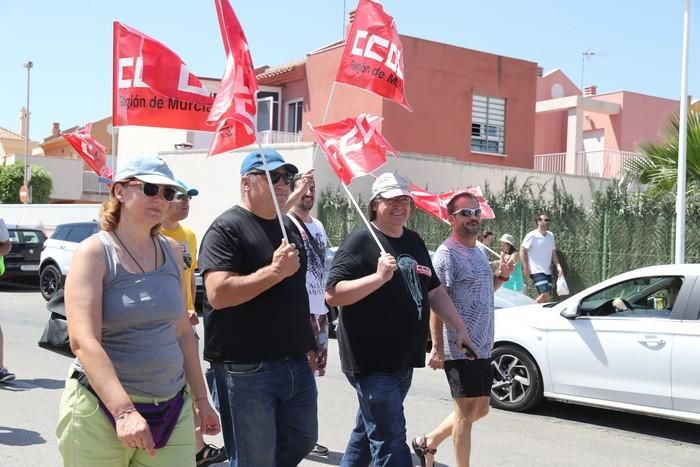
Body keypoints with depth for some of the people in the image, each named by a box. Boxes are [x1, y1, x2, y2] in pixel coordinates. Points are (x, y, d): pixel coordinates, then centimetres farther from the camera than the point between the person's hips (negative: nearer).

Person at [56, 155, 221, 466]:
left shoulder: (172, 252, 7)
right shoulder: (94, 252, -9)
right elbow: (83, 341, -20)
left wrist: (201, 399, 15)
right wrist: (124, 410, -29)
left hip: (172, 409, 4)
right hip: (102, 408, -4)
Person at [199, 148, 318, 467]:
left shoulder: (290, 226, 14)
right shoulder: (227, 228, -11)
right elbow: (218, 294, -23)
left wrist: (311, 342, 20)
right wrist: (274, 271, -25)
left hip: (295, 362, 8)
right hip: (246, 368, -8)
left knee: (302, 441, 18)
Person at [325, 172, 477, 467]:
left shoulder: (414, 242, 14)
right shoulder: (360, 242, -10)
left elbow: (434, 291, 21)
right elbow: (332, 295, -19)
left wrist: (460, 329, 14)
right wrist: (379, 277, -26)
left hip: (403, 360, 7)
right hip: (371, 362, -7)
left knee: (367, 432, 20)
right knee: (390, 441, -7)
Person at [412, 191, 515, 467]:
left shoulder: (477, 252, 14)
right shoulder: (447, 254, -13)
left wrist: (501, 276, 6)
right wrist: (437, 347, -24)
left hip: (482, 347, 9)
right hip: (459, 348, -9)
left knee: (480, 409, 16)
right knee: (467, 410, -1)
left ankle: (428, 443, 29)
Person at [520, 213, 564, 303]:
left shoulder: (550, 235, 13)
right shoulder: (532, 236, -8)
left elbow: (553, 253, 18)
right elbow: (523, 250, -7)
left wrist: (558, 265, 4)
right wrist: (526, 268, -13)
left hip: (547, 271, 7)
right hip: (537, 271, -7)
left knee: (546, 296, 4)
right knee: (545, 294, -19)